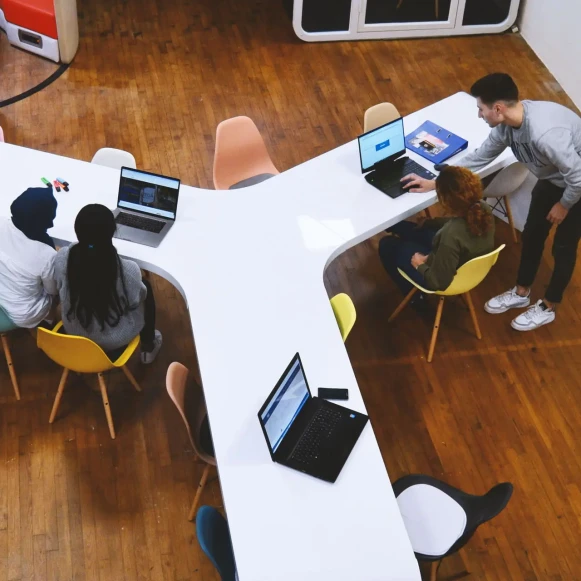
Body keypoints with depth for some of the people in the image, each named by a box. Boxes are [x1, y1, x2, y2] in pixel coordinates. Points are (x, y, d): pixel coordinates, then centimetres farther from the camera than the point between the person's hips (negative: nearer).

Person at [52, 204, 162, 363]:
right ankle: (148, 348, 40)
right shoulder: (128, 270, -32)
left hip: (73, 335, 3)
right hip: (114, 342, -3)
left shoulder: (62, 258, -23)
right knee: (146, 287, 21)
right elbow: (135, 301, -12)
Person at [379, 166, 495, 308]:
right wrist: (427, 222, 10)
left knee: (387, 245, 15)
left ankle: (415, 297, 31)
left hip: (441, 274, -7)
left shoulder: (451, 236, -43)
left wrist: (420, 265, -12)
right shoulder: (483, 208, -22)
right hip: (468, 265, 7)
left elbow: (439, 282, -31)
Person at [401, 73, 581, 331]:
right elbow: (479, 157, 0)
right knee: (532, 234, 17)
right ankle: (521, 293, 39)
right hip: (552, 179, 7)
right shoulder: (507, 124, -15)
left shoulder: (545, 133, -42)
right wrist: (433, 183, 2)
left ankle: (547, 308, 31)